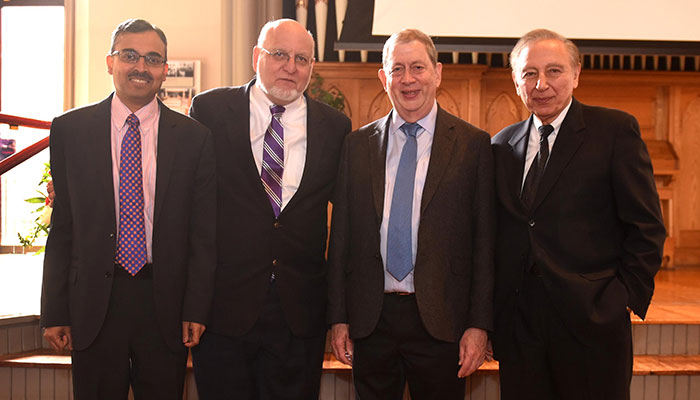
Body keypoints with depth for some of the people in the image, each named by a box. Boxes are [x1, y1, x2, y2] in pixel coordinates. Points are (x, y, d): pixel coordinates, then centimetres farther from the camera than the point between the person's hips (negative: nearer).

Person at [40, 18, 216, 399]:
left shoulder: (193, 137, 1)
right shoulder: (70, 130, 3)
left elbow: (203, 232, 1)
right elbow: (61, 225, 3)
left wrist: (196, 309, -3)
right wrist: (54, 311, 1)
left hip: (165, 302, 0)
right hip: (94, 302, 0)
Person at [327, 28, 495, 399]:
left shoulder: (473, 144, -1)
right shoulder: (358, 144, 6)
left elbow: (484, 240, -3)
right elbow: (341, 234, 7)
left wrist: (479, 325, -6)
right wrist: (338, 317, 4)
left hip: (440, 321, -2)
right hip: (370, 319, 2)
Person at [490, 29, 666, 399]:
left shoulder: (615, 129, -1)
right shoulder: (502, 145, 11)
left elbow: (646, 226, -3)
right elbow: (495, 234, 12)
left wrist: (626, 296, -9)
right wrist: (492, 309, 5)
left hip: (592, 322, -3)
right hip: (517, 323, 4)